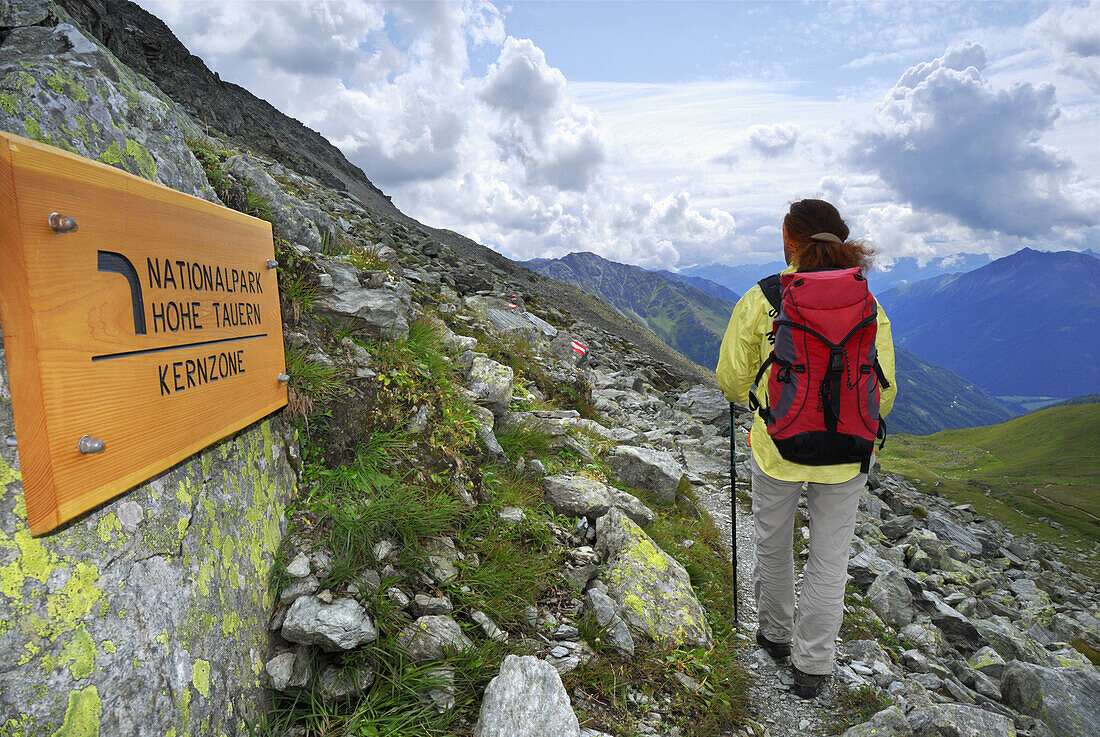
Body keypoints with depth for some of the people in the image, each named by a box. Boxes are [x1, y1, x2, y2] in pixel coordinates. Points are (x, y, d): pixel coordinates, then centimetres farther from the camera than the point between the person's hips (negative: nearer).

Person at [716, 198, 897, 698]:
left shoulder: (760, 301, -11)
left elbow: (731, 381, -5)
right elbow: (882, 395, -3)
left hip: (775, 447, -1)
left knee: (773, 546, 22)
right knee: (829, 559, 16)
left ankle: (776, 633, 44)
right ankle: (812, 667, 30)